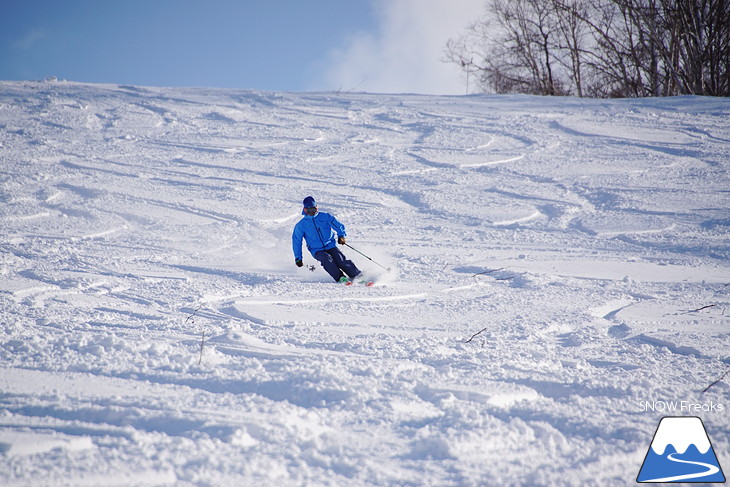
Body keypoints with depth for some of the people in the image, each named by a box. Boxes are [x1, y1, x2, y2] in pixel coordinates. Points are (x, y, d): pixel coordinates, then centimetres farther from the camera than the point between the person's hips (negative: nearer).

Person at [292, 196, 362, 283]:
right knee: (327, 259, -31)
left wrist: (341, 236, -18)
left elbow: (338, 225, 2)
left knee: (341, 260, -22)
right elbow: (296, 241, 13)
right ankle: (340, 278, -30)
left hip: (331, 246, 0)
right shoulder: (301, 225, 5)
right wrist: (298, 258, 11)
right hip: (317, 251, 0)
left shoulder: (325, 217, 5)